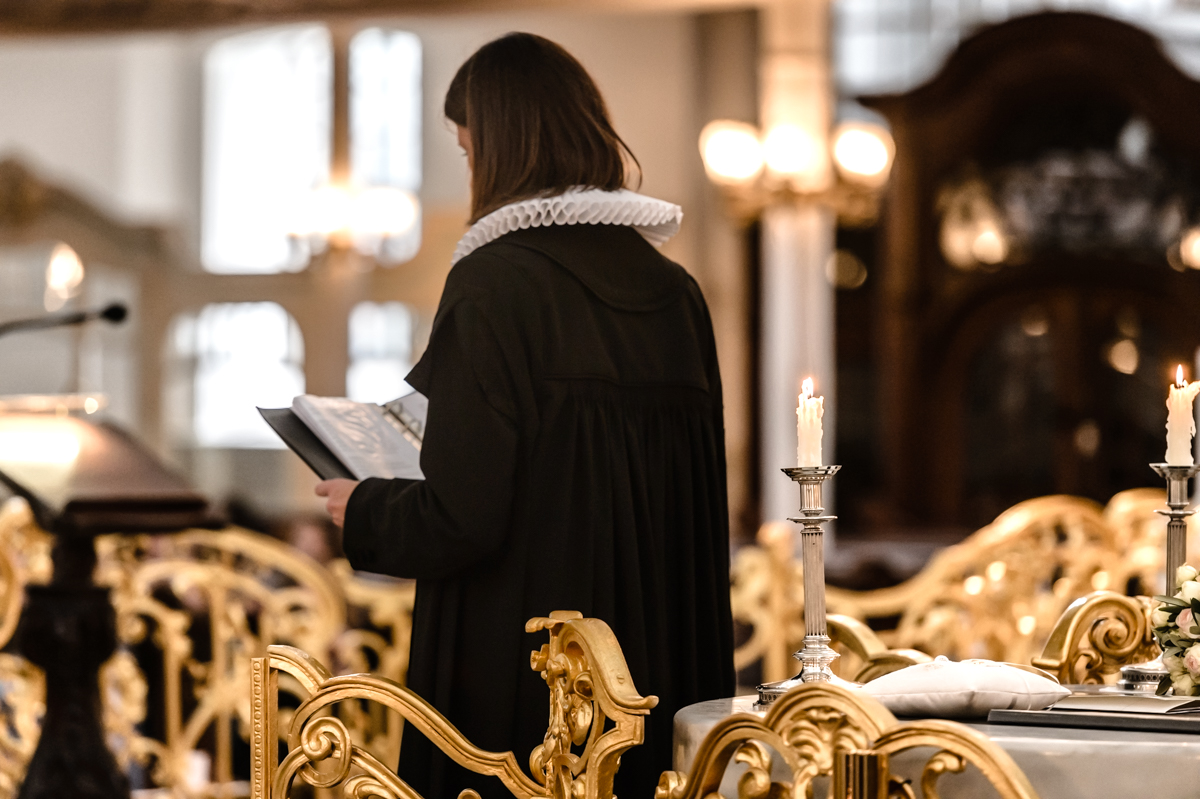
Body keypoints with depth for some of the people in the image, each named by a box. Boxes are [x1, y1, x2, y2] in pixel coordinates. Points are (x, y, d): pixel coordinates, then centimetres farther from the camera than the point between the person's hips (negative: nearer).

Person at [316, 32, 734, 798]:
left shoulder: (496, 283, -13)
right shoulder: (674, 291, 5)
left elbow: (459, 520, -17)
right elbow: (700, 509, 10)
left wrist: (363, 509, 3)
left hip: (520, 671, -6)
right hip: (661, 670, 6)